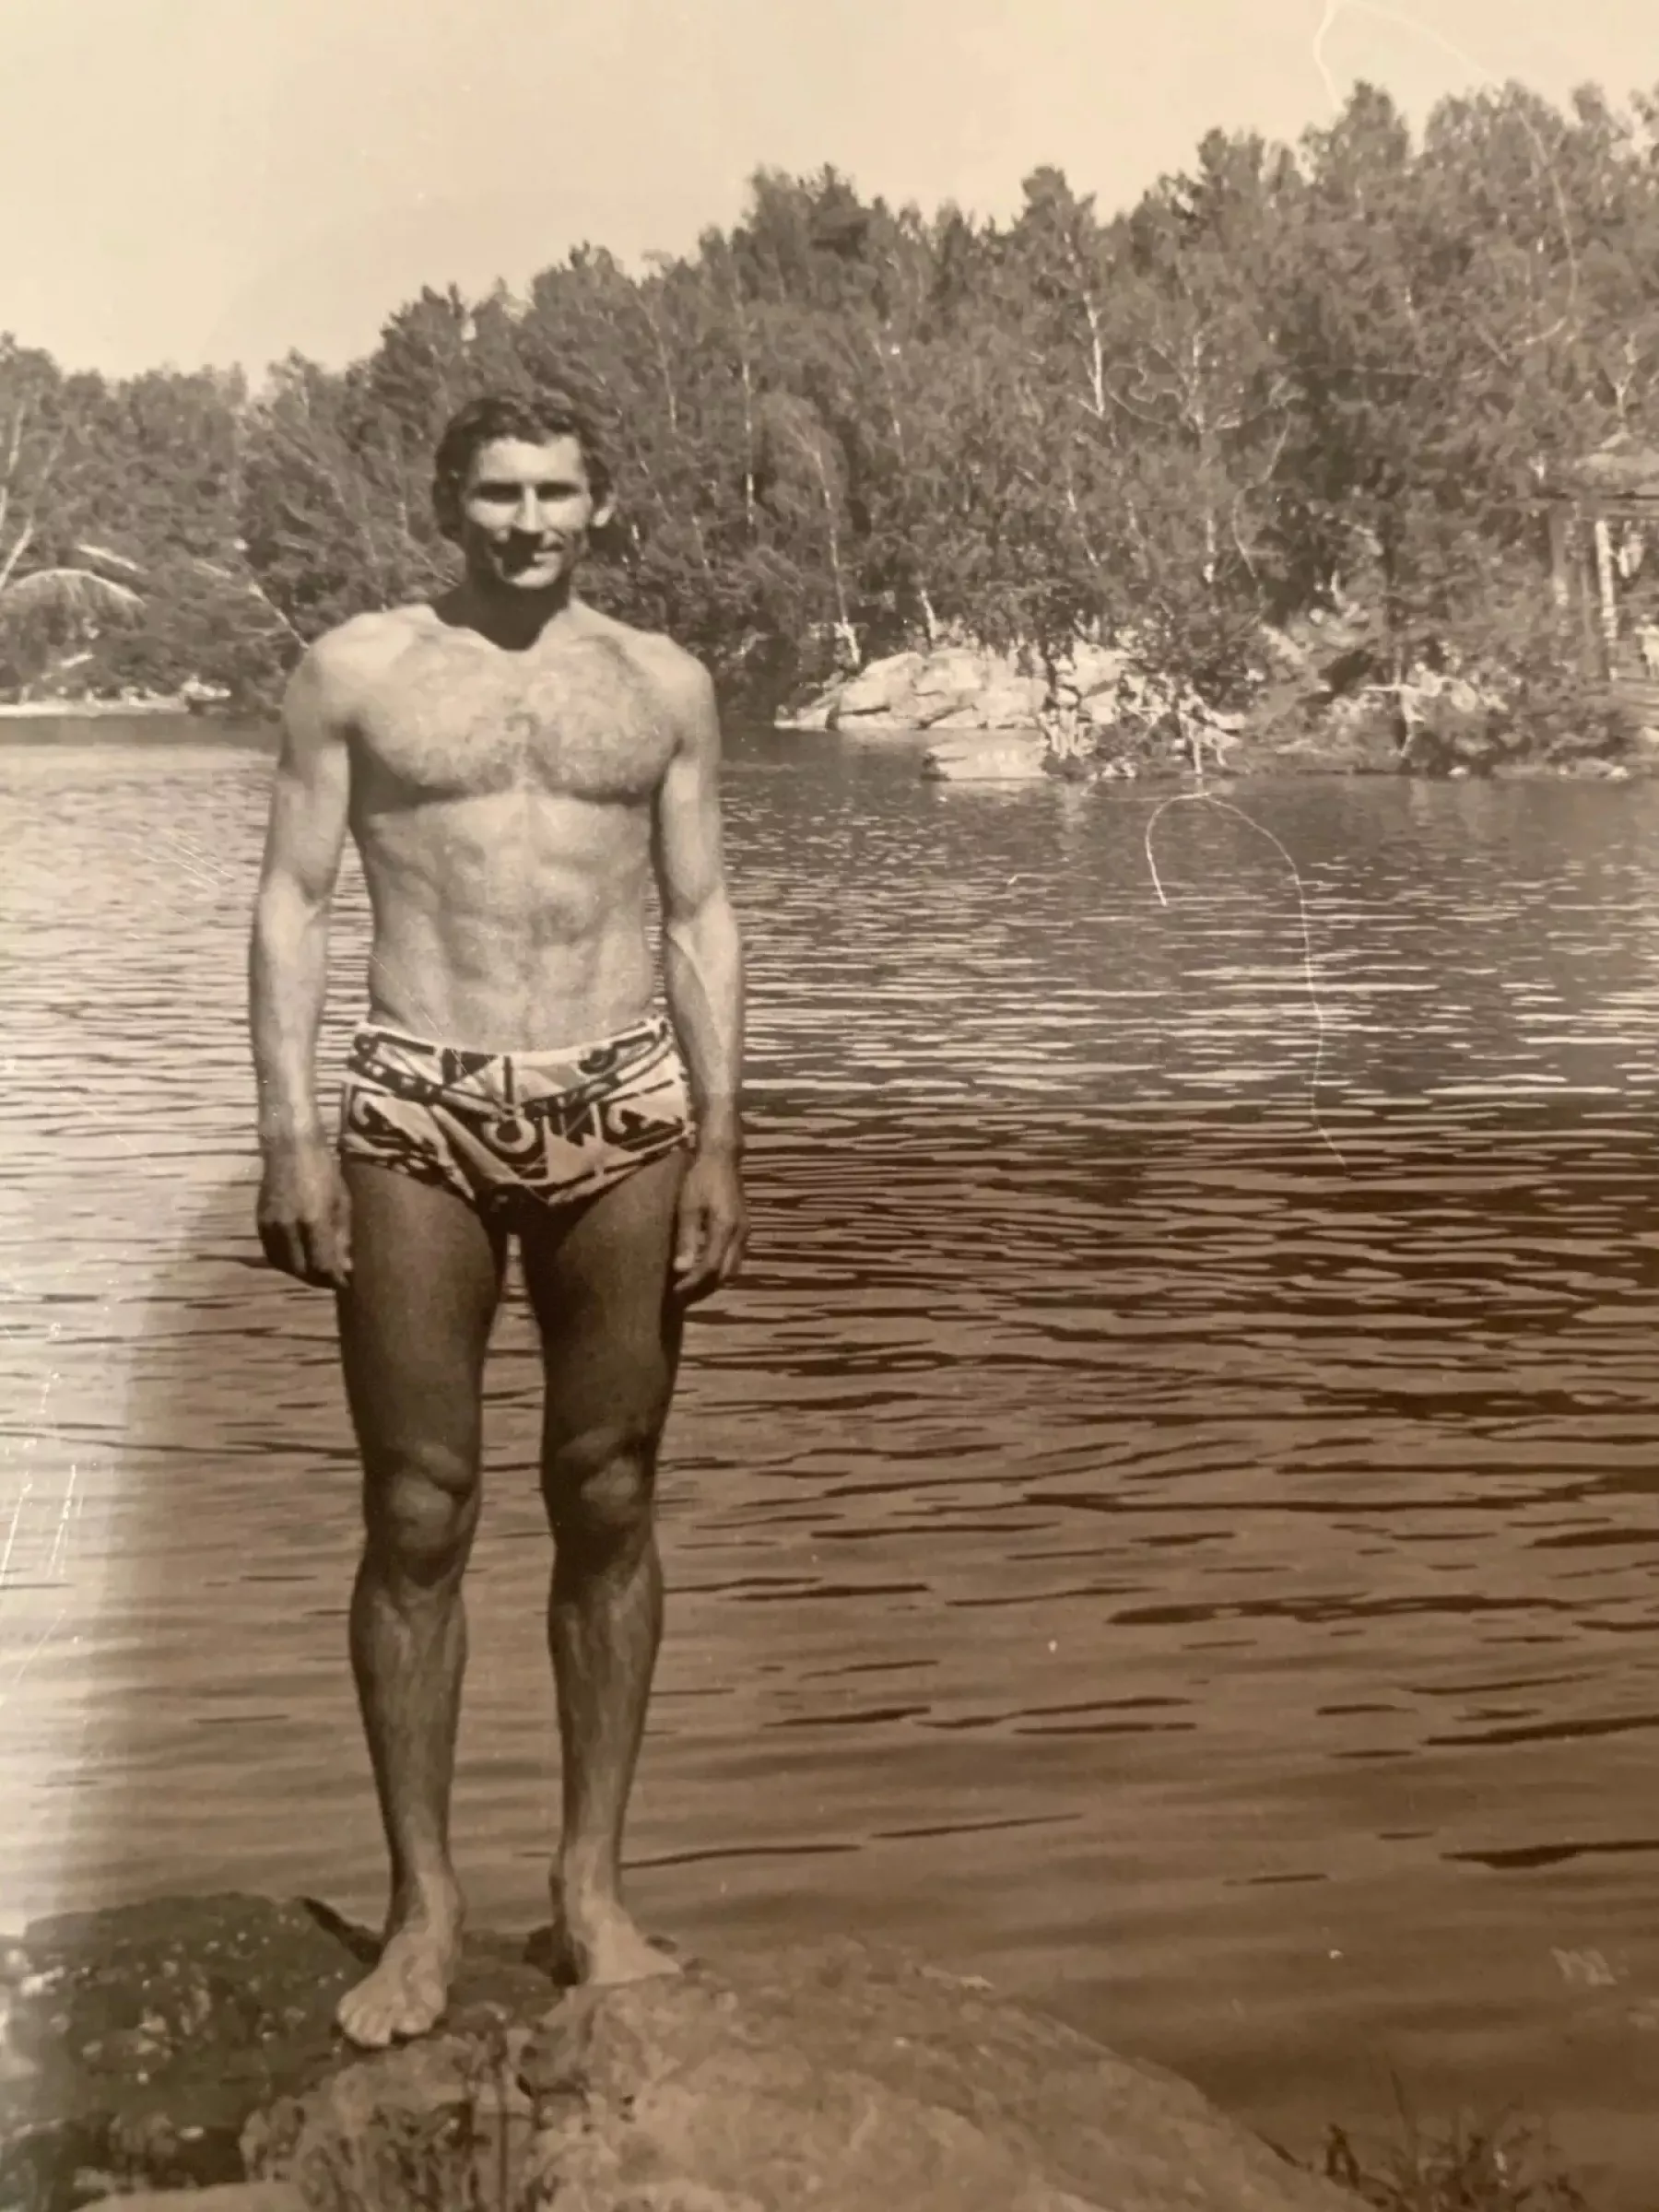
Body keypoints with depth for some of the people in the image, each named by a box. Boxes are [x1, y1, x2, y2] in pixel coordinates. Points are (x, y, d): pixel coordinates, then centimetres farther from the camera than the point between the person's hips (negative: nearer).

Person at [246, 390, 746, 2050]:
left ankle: (592, 1884, 17)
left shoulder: (663, 685, 10)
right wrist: (288, 1134, -7)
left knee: (608, 1502, 5)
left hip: (621, 1116, 2)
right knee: (416, 1513, 0)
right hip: (417, 1117, -1)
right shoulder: (354, 671, 5)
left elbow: (702, 917, 10)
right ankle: (423, 1905, 11)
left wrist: (718, 1139, 1)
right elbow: (290, 902, 2)